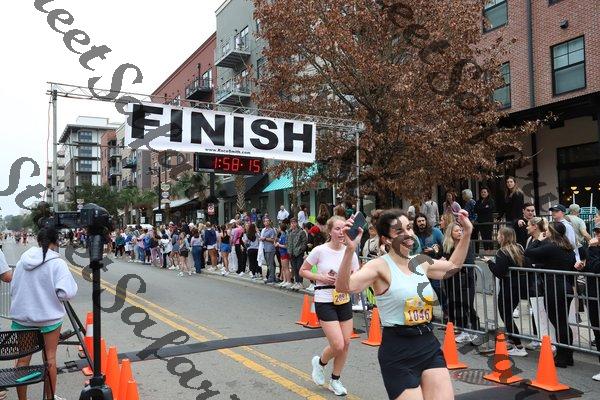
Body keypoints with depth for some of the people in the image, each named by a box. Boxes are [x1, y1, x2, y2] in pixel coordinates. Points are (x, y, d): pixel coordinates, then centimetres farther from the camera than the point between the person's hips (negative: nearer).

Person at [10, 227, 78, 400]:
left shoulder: (23, 259, 0)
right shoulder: (57, 263, -16)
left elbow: (13, 288, 9)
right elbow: (66, 293, -22)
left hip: (22, 316, 4)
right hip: (48, 317, -4)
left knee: (23, 359, 13)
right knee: (50, 359, 10)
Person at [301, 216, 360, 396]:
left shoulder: (350, 252, -1)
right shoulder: (320, 250, -12)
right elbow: (303, 271, -2)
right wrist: (321, 277, -16)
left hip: (344, 301, 5)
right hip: (325, 302, -4)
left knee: (346, 343, 7)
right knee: (338, 346, -10)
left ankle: (335, 381, 28)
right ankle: (320, 362, 24)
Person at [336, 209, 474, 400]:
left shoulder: (421, 263, 8)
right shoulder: (380, 266, -12)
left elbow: (453, 265, 28)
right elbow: (344, 286, -29)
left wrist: (467, 233, 24)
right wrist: (350, 249, -42)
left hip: (430, 346, 6)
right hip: (397, 351, -6)